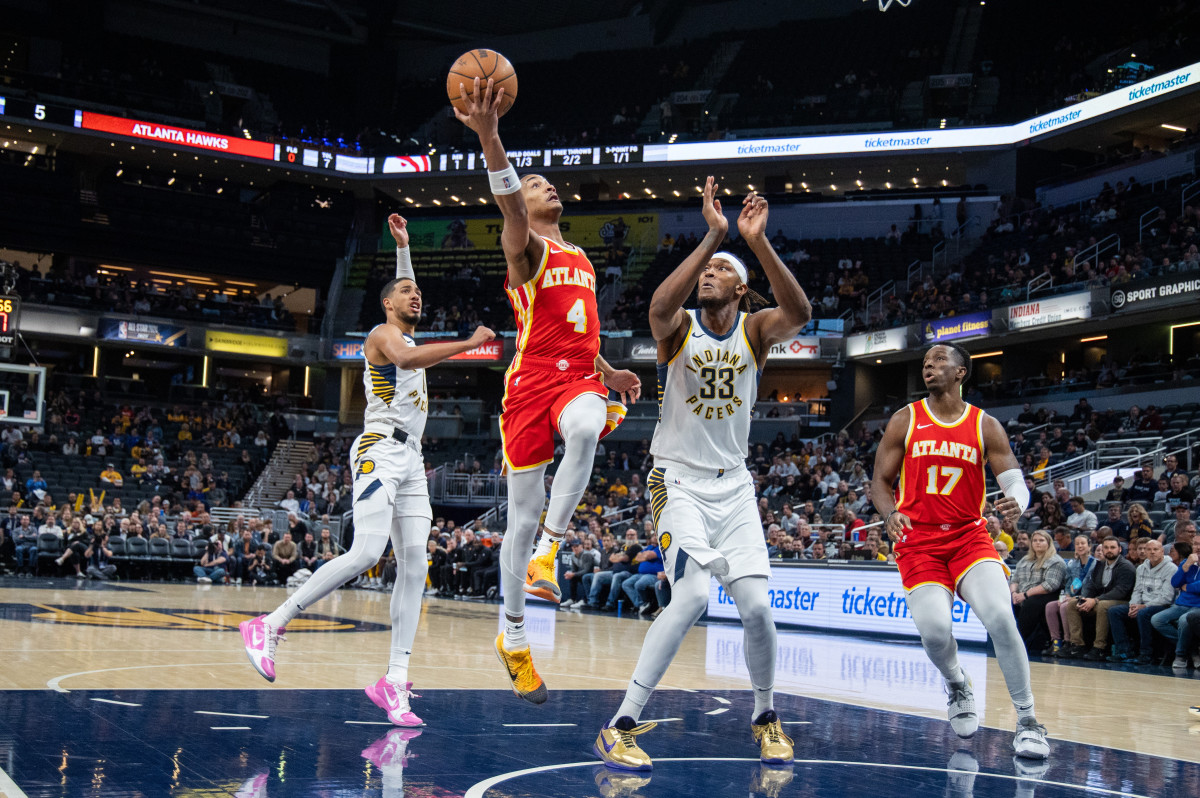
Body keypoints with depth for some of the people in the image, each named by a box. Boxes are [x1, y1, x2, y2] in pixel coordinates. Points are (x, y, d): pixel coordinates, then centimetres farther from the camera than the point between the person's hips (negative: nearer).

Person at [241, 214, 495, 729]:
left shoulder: (409, 336, 24)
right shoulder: (383, 334, -1)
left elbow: (405, 290, 45)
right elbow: (407, 359, -25)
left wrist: (402, 246, 40)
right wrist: (470, 343, -22)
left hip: (411, 460, 9)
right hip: (380, 451, -9)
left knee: (414, 565, -3)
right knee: (366, 554, -21)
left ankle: (394, 682, -7)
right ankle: (269, 627, -13)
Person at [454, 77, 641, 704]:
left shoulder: (581, 260, 24)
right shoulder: (526, 247, 3)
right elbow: (509, 205, -21)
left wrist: (608, 373, 15)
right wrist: (489, 138, -38)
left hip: (578, 380, 4)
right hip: (531, 381, -4)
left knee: (587, 426, -36)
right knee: (522, 517, 1)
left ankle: (547, 551, -26)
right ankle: (512, 636, 19)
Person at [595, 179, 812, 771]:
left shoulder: (755, 330, 0)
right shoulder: (679, 327, -5)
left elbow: (799, 314, -23)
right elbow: (659, 306, -31)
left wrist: (758, 242, -33)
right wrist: (712, 234, -34)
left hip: (734, 484, 3)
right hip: (679, 481, -3)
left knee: (756, 605, -5)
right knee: (692, 595, -21)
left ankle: (765, 716, 22)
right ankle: (620, 727, -14)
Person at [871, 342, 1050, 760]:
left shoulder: (985, 426, 3)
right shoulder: (904, 421, 3)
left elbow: (1015, 481, -2)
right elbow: (880, 481, 6)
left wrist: (1016, 503, -27)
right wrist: (891, 513, -16)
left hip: (970, 536, 0)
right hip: (919, 541, 0)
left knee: (1001, 618, -22)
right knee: (936, 631, -19)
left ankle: (1028, 722, -8)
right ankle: (957, 686, 18)